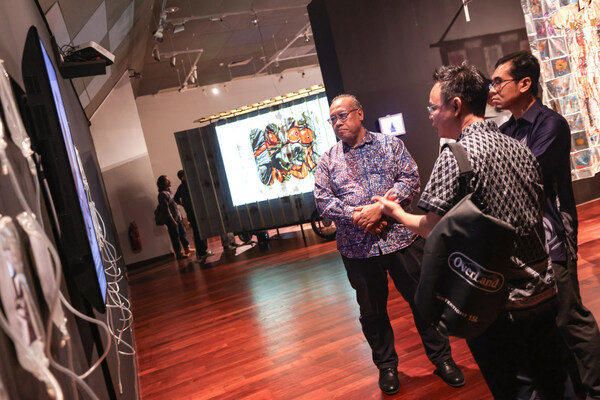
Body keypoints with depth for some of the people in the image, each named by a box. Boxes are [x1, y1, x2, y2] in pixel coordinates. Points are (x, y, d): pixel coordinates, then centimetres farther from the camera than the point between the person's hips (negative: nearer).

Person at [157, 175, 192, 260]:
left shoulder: (168, 191, 12)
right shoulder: (162, 194, -17)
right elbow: (166, 208, -20)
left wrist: (180, 216, 18)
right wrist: (172, 220, -21)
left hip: (177, 217, 9)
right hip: (172, 218, -9)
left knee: (183, 232, 17)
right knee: (175, 236, 0)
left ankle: (187, 248, 30)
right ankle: (179, 253, 10)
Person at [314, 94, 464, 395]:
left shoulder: (390, 144, 4)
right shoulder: (327, 160, 7)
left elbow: (411, 179, -6)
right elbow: (323, 201, -2)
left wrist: (381, 207, -19)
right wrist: (356, 216, -16)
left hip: (401, 238, -1)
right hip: (357, 247, 2)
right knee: (372, 310, 13)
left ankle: (441, 358, 30)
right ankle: (386, 365, 33)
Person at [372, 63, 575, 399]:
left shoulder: (457, 156, -18)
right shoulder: (521, 150, 6)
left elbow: (433, 229, -16)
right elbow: (534, 217, 14)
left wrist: (398, 213, 3)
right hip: (544, 293, 7)